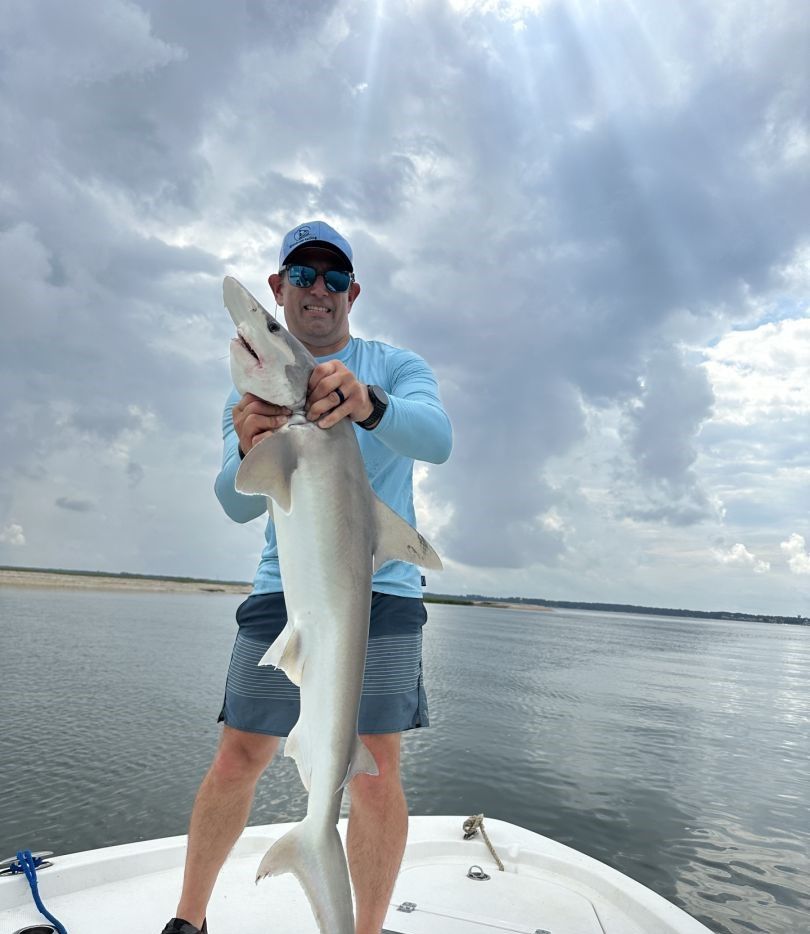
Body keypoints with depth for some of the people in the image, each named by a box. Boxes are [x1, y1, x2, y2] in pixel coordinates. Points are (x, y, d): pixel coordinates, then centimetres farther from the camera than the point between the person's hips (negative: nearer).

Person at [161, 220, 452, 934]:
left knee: (376, 772, -3)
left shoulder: (396, 367, 5)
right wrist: (249, 452, -25)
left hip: (382, 590, -1)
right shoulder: (254, 384, 11)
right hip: (283, 588, 2)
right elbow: (239, 507, -2)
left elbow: (438, 439, -17)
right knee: (238, 758, 4)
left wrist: (369, 405, -39)